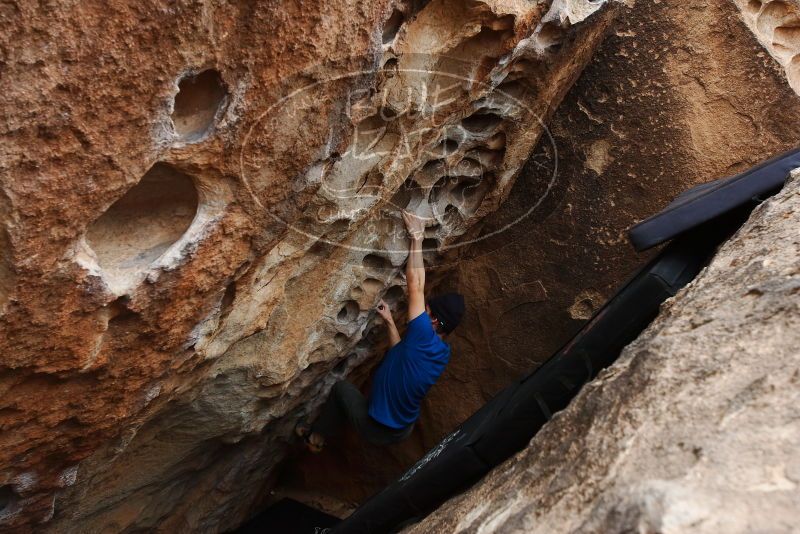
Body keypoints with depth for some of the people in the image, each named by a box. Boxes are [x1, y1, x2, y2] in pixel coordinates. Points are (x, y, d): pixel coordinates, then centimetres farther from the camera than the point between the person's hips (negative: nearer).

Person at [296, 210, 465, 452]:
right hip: (403, 431, 7)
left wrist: (416, 237, -21)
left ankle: (316, 437, 33)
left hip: (376, 430, -7)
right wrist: (389, 321, 8)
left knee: (342, 387, 16)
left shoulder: (425, 337, -30)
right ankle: (320, 434, 41)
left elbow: (415, 286, -27)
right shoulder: (443, 353, -6)